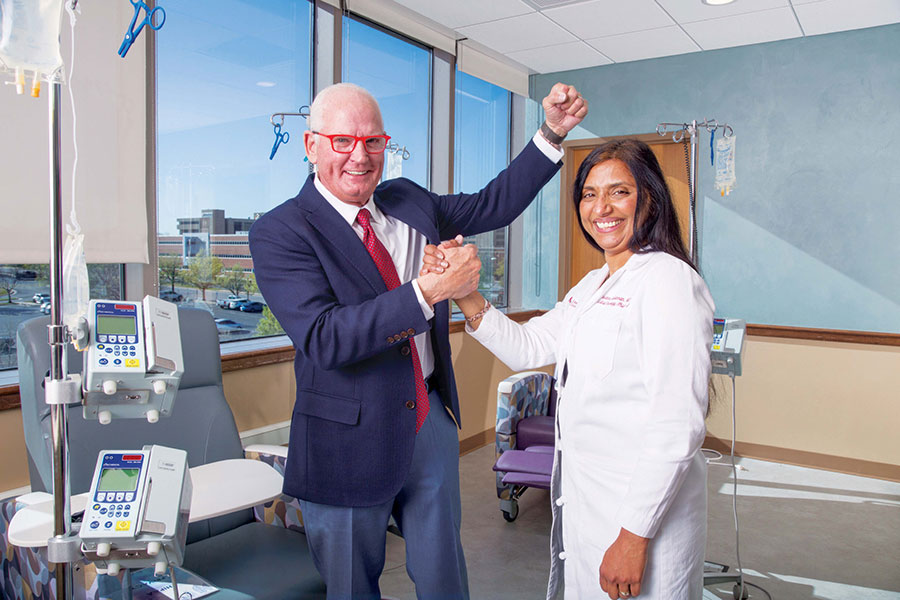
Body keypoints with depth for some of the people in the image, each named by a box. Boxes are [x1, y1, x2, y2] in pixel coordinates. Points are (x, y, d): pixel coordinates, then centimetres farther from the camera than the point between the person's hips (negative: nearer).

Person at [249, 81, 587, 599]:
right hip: (349, 440, -5)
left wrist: (552, 131, 3)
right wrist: (427, 292, -33)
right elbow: (323, 337, -26)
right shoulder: (280, 232, -14)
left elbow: (493, 205, 12)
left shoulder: (409, 202, 5)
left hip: (432, 423, 5)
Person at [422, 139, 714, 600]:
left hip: (645, 510, -8)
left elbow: (678, 422, -22)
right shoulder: (591, 286, 12)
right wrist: (464, 293, -5)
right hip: (583, 500, 8)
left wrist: (635, 535, -22)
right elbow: (526, 347, 8)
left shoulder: (668, 279, -17)